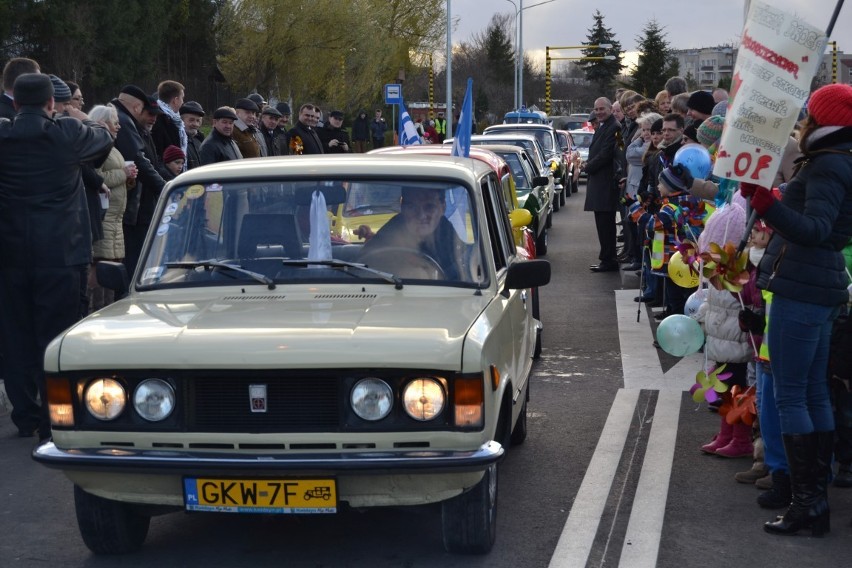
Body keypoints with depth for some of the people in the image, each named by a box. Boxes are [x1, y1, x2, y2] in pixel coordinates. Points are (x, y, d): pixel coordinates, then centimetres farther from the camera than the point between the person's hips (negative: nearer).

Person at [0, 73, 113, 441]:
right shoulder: (68, 134, -9)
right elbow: (103, 138, 11)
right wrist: (82, 119, 30)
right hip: (60, 253, -2)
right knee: (55, 337, 2)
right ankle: (53, 421, 2)